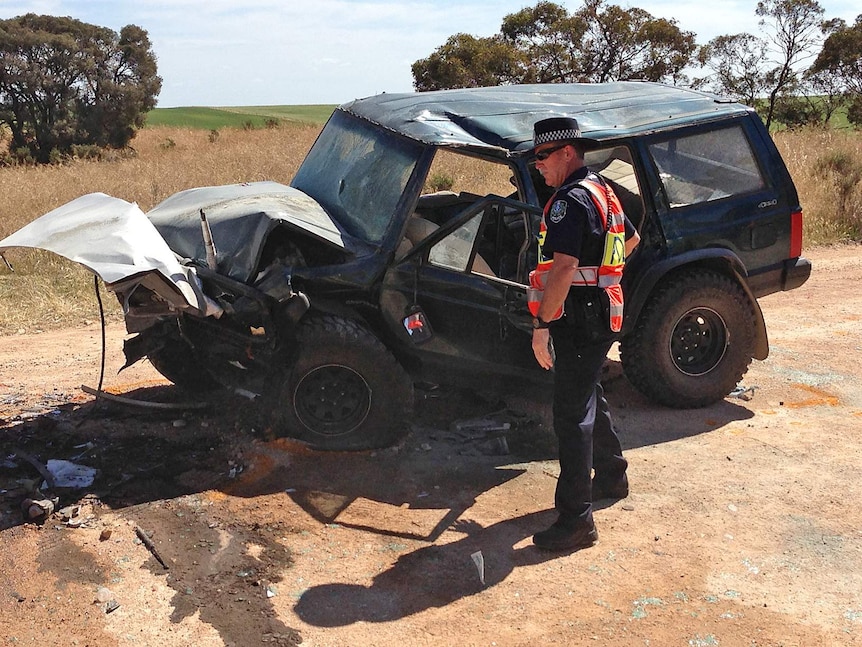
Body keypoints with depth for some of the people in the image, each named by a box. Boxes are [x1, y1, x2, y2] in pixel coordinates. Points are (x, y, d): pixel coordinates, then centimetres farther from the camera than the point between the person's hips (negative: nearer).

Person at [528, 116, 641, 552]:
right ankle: (611, 478, 41)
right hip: (600, 316, 11)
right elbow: (631, 240, 30)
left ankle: (577, 519, -5)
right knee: (590, 401, 25)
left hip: (579, 323, -11)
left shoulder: (570, 200, -18)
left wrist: (541, 325, -26)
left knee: (571, 417, -8)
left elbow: (563, 268, -28)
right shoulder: (601, 191, 14)